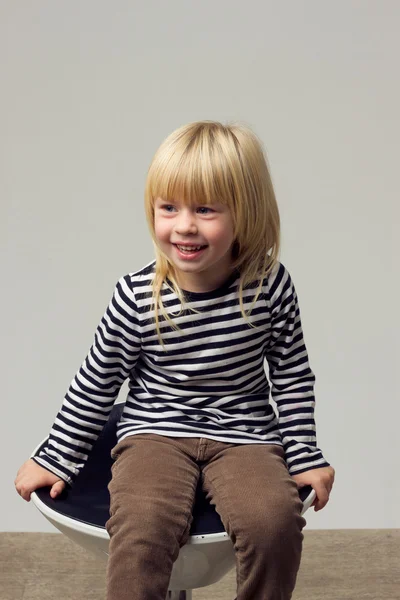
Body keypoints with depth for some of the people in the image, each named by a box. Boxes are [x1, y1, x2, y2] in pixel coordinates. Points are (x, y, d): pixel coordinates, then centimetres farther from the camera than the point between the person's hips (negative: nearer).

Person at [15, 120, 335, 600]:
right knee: (142, 527, -30)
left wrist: (305, 455, 3)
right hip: (155, 433, -1)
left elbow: (292, 376, 5)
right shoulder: (137, 297, -11)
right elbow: (95, 384, 2)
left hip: (244, 434, 1)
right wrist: (56, 459, 6)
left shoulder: (270, 285, -8)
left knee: (273, 521, -26)